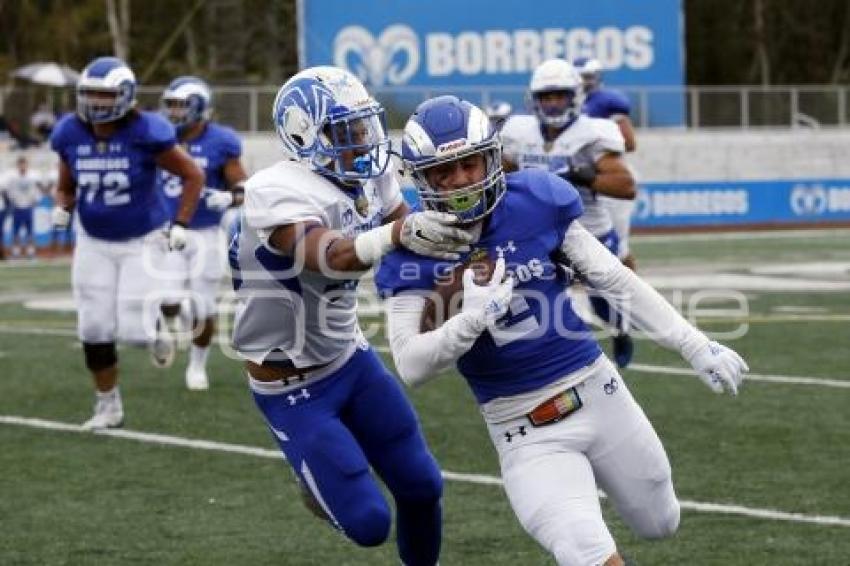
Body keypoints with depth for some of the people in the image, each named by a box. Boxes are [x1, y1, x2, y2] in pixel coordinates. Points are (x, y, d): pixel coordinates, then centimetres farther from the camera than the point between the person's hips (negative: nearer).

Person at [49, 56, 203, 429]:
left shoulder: (145, 134, -19)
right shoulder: (71, 135, -7)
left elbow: (193, 176, -7)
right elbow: (66, 187, 11)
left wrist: (180, 225, -11)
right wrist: (62, 209, -11)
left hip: (143, 241, -4)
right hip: (94, 243, 4)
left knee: (135, 329, -11)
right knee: (95, 330, 1)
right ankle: (108, 405, 19)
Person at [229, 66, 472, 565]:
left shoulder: (370, 175, -5)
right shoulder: (281, 194, -29)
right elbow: (332, 257, -46)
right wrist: (400, 233, -65)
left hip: (351, 357, 7)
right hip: (293, 386, -7)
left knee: (422, 486, 8)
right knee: (368, 523, -7)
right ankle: (320, 480, 27)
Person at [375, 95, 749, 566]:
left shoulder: (535, 203, -7)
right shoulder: (414, 254, -12)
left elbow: (616, 281, 1)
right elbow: (412, 366, -19)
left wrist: (696, 347, 3)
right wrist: (473, 318, -34)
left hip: (597, 393, 3)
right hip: (527, 434, -3)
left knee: (660, 525, 23)